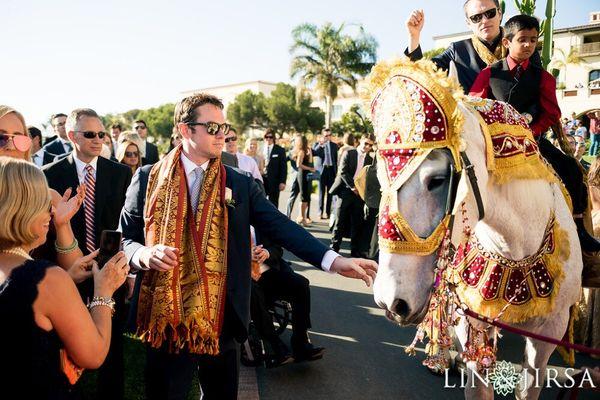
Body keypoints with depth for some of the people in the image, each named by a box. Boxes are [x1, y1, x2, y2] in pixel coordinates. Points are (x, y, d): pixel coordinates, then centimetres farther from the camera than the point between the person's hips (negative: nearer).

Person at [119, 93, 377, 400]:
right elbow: (124, 237, 5)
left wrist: (334, 261, -19)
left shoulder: (240, 184, 2)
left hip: (221, 321, 2)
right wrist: (143, 254, -19)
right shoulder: (148, 179, 0)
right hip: (166, 319, -1)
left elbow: (280, 226, -7)